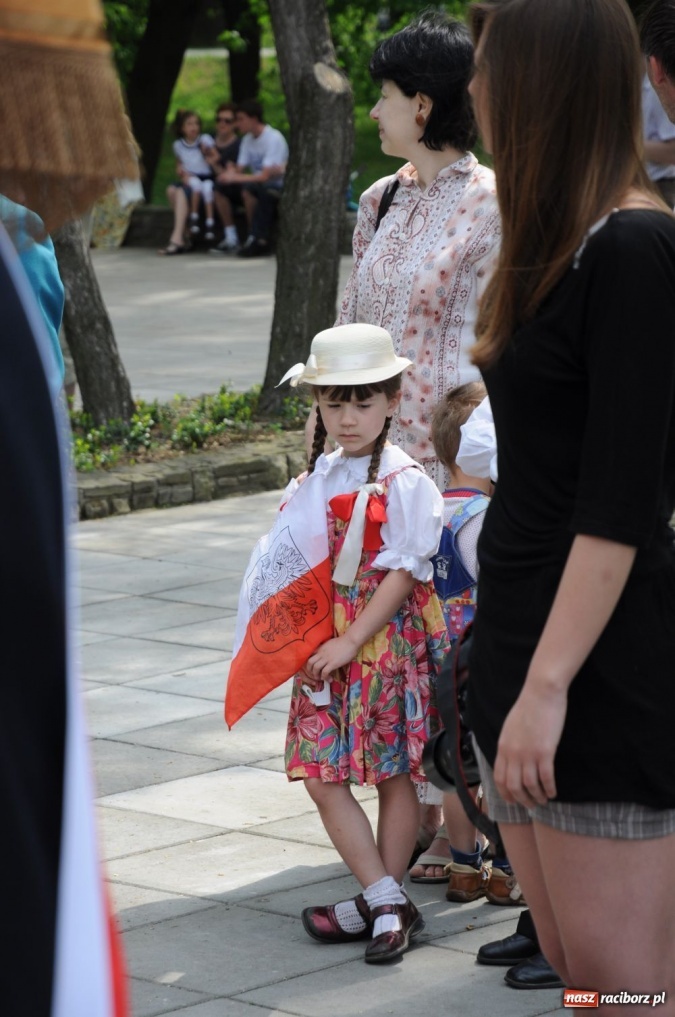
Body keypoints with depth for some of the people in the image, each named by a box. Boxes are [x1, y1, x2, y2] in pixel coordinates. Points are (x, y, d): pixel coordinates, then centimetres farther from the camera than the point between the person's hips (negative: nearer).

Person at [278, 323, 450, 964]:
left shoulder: (404, 482, -10)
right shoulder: (314, 477, 9)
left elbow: (403, 573, -13)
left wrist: (352, 640, -16)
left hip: (386, 639, -6)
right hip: (323, 644, 6)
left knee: (393, 773, 3)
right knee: (320, 775, 0)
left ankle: (382, 903, 10)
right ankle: (387, 903, 4)